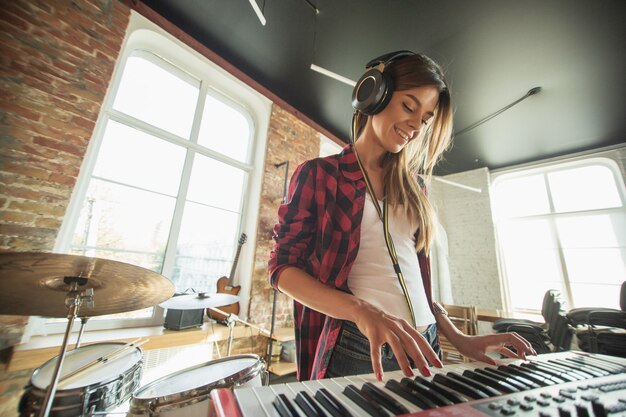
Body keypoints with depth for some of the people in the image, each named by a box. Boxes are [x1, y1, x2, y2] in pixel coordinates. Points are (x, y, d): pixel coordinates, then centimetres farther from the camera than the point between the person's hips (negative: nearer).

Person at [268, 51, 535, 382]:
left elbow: (415, 276, 13)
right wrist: (363, 311, -26)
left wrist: (459, 338, 3)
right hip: (356, 350, -5)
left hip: (423, 347, 6)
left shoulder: (412, 185, 8)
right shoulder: (318, 175, -7)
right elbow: (283, 268, -12)